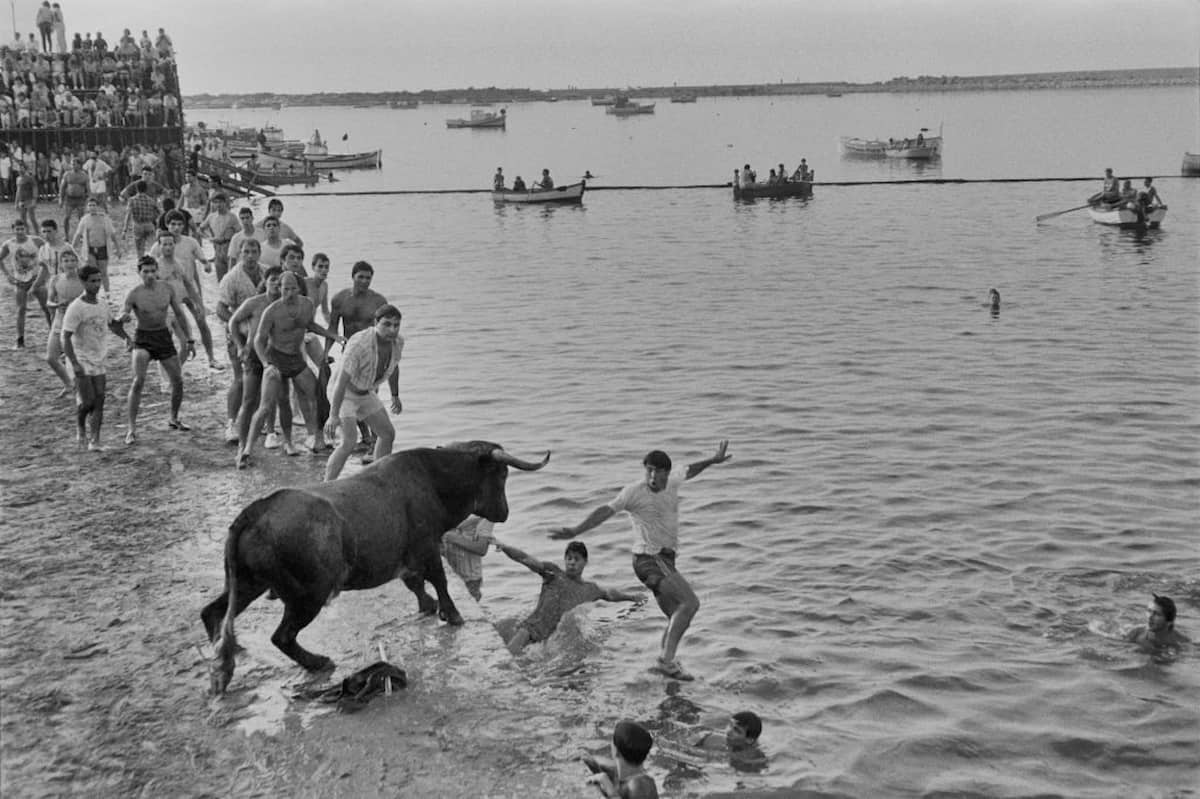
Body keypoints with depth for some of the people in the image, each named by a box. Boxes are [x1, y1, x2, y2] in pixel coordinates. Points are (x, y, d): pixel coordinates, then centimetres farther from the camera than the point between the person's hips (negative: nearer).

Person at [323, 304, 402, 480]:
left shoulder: (397, 341, -13)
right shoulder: (359, 344, -36)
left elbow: (393, 367, 9)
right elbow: (342, 380, -35)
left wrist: (395, 396, 21)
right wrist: (334, 416, -39)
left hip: (364, 393, 8)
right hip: (342, 393, -8)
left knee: (388, 434, 13)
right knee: (349, 442, -22)